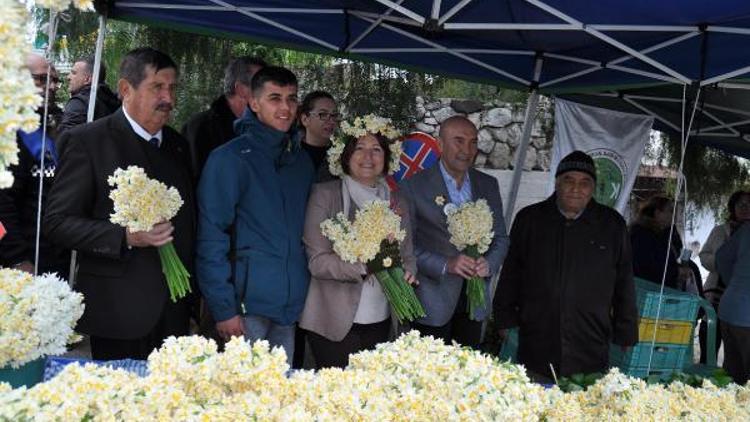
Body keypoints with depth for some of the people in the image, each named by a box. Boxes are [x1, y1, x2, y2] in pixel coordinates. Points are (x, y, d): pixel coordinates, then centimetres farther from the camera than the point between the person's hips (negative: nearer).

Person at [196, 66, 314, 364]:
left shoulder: (302, 161, 11)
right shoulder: (229, 158, -7)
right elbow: (211, 237, -10)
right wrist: (223, 307, -15)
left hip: (292, 305, 6)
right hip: (248, 304, -5)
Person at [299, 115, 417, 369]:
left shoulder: (397, 203, 12)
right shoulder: (324, 195, -3)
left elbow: (408, 256, 15)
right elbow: (317, 261, -10)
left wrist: (407, 273, -8)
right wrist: (366, 265, -24)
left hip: (380, 322, 4)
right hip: (335, 323, -4)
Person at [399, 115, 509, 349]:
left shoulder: (488, 185, 9)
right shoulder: (414, 186, -5)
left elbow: (501, 237, 13)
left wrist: (489, 264, -7)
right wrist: (445, 264, -21)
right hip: (432, 302, -4)